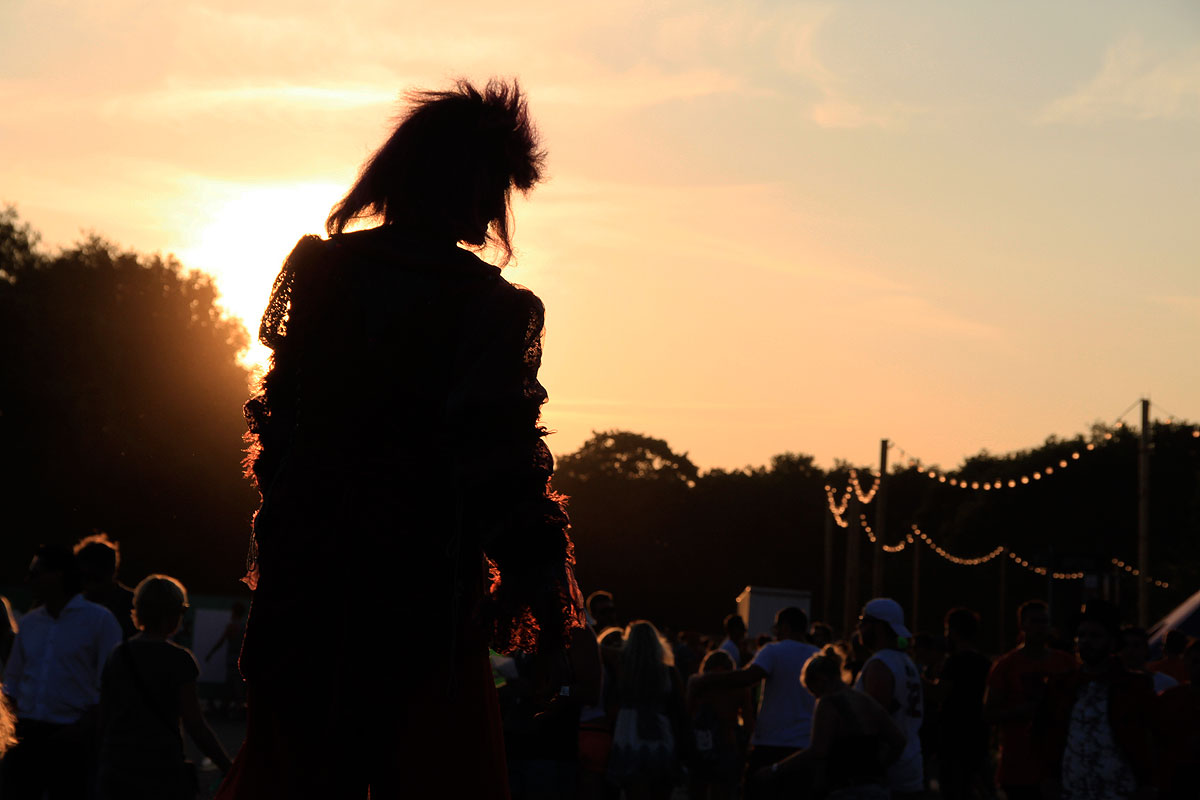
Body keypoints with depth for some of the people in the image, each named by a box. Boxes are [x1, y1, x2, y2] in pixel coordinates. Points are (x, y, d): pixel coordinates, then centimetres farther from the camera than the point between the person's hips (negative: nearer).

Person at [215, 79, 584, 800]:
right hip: (419, 572, -5)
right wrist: (541, 577, -8)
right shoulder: (488, 305, -10)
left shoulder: (318, 268, 6)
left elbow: (279, 409, 13)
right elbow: (499, 452, -14)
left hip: (303, 560, 6)